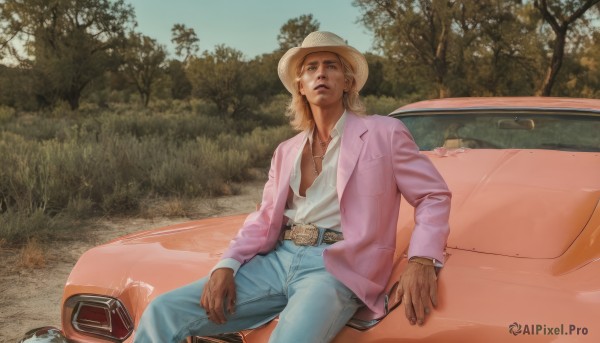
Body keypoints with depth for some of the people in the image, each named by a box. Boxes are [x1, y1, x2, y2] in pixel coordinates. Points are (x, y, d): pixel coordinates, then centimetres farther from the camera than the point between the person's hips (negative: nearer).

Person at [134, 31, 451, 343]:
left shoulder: (384, 133, 5)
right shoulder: (286, 151, 19)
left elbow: (434, 195, 5)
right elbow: (264, 220, 15)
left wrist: (421, 261, -13)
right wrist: (226, 266, -4)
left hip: (336, 268, -4)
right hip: (277, 261, 5)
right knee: (162, 312, -12)